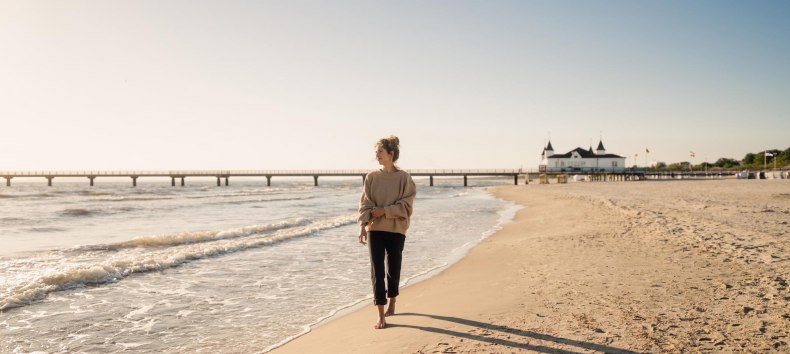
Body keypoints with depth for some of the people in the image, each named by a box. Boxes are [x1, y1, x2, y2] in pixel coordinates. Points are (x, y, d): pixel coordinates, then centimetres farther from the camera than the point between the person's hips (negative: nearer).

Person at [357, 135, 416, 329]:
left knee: (393, 269, 9)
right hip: (374, 229, 1)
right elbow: (365, 204, 0)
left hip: (396, 229, -1)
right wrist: (362, 226, -12)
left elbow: (406, 204, -6)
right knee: (377, 271, -5)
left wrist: (385, 210, -14)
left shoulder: (404, 177, -2)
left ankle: (392, 303, 36)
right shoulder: (372, 177, 3)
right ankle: (381, 316, 0)